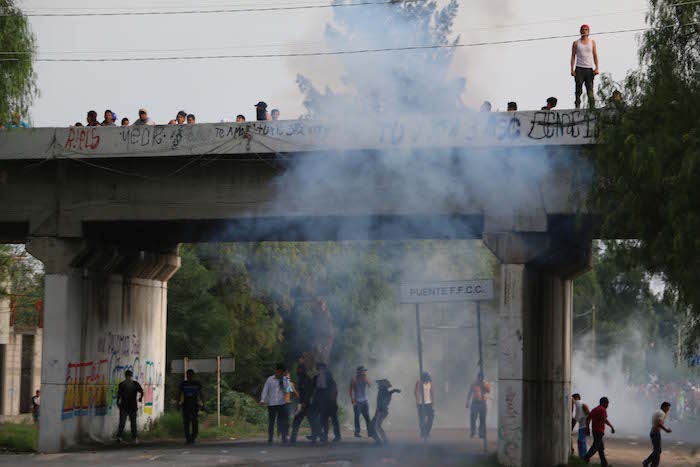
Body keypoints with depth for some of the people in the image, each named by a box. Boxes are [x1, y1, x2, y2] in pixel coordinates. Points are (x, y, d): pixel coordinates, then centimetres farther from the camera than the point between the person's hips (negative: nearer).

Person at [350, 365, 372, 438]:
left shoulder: (365, 378, 7)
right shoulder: (354, 379, -3)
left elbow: (369, 385, -10)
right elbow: (351, 390, -3)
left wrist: (366, 376, -13)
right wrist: (352, 400, -11)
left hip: (365, 400, 3)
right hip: (357, 401, -3)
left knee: (367, 416, 0)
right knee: (357, 416, -2)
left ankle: (369, 431, 3)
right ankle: (357, 432, 2)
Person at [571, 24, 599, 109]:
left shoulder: (592, 42, 13)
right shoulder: (576, 43, 10)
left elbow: (595, 56, 10)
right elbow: (573, 56, 7)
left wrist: (596, 68, -2)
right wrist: (572, 69, -3)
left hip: (589, 69, 1)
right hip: (579, 69, -1)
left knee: (590, 89, -6)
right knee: (578, 89, -6)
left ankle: (592, 107, -10)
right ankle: (577, 106, -5)